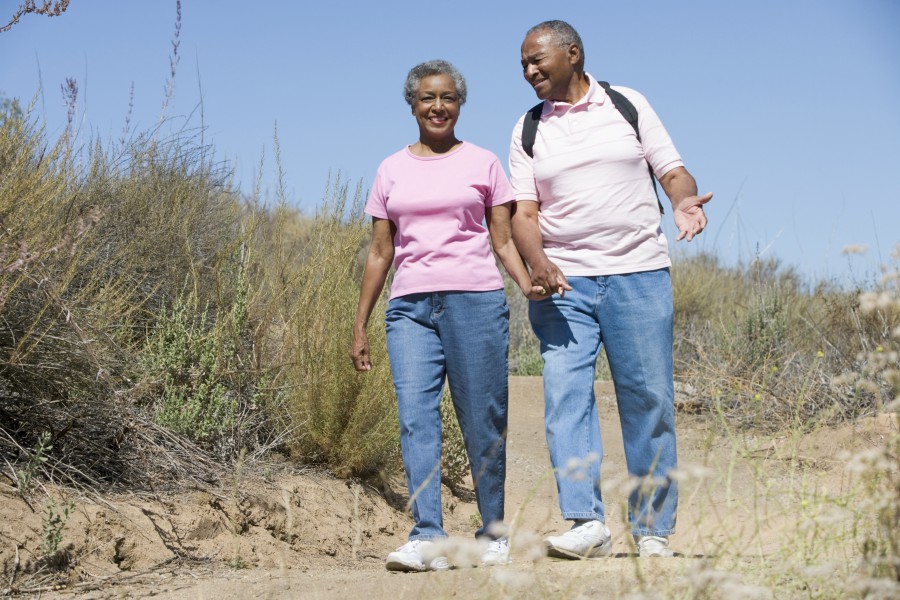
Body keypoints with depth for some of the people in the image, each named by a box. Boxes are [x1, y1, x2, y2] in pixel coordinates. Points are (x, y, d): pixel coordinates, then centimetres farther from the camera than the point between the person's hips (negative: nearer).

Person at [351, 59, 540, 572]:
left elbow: (503, 240, 8)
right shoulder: (391, 171, 15)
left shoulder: (483, 163, 10)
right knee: (415, 417, -12)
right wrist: (360, 325, 13)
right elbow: (380, 252, 16)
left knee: (483, 422, -1)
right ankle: (428, 538, -15)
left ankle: (495, 534, 12)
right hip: (411, 307, 2)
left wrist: (526, 281, -12)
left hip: (476, 301, -2)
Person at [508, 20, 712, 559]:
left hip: (639, 275, -1)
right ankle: (587, 523, -15)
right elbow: (524, 212, 5)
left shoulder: (629, 105, 9)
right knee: (566, 396, -13)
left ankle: (653, 528, 10)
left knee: (649, 401, 0)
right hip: (564, 282, 1)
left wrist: (684, 201, -15)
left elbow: (672, 171, 8)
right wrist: (538, 263, -14)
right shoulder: (528, 131, 12)